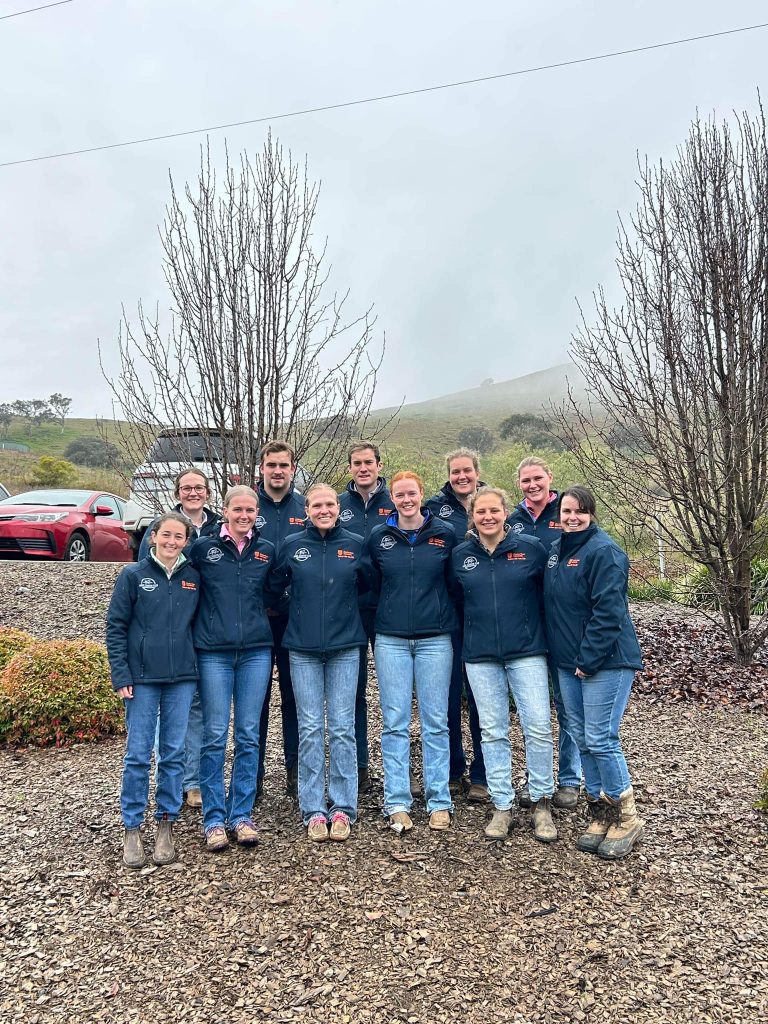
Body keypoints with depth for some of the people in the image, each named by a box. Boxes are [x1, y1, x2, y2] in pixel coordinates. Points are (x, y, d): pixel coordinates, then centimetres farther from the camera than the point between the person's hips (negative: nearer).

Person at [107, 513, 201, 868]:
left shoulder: (193, 578, 7)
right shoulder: (133, 576, -1)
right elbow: (115, 627, -1)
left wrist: (197, 664, 5)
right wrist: (121, 676, -7)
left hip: (182, 678, 2)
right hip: (142, 677, -2)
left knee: (174, 753, 7)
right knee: (138, 754, 2)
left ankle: (166, 825, 20)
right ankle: (132, 830, 14)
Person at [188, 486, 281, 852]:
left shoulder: (267, 551, 7)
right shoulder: (202, 547, 0)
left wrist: (252, 609, 6)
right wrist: (211, 612, 2)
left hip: (256, 651, 2)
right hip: (213, 652, -2)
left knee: (249, 736, 6)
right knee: (215, 735, 2)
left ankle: (241, 815, 18)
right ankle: (214, 819, 14)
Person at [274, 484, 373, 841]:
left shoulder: (355, 544, 1)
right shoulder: (292, 545, 2)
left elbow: (368, 587, 12)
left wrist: (346, 612, 8)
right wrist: (299, 613, 8)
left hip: (345, 647, 0)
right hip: (303, 648, 0)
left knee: (342, 727, 3)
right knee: (310, 728, 4)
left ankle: (343, 807, 15)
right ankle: (313, 810, 14)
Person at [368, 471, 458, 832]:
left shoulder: (444, 534, 1)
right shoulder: (378, 537, 4)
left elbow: (456, 582, 9)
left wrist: (450, 620, 6)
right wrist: (380, 619, 7)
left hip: (435, 639, -1)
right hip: (391, 640, 1)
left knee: (435, 722, 6)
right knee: (395, 723, 4)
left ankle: (439, 802, 16)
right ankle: (397, 802, 12)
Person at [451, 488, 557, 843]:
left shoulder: (531, 548, -3)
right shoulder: (459, 556, 3)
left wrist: (545, 634, 3)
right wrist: (470, 633, 10)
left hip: (527, 651, -2)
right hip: (480, 656, 2)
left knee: (538, 728, -1)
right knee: (493, 731, 8)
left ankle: (542, 803, 17)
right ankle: (502, 805, 20)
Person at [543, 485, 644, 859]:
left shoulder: (603, 551, -13)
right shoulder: (555, 551, 11)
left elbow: (608, 611, -19)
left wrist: (588, 660, -18)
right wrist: (570, 659, 13)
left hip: (606, 661, -8)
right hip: (568, 662, 8)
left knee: (600, 740, -5)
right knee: (581, 739, 11)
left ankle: (625, 818, 14)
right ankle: (600, 814, 25)